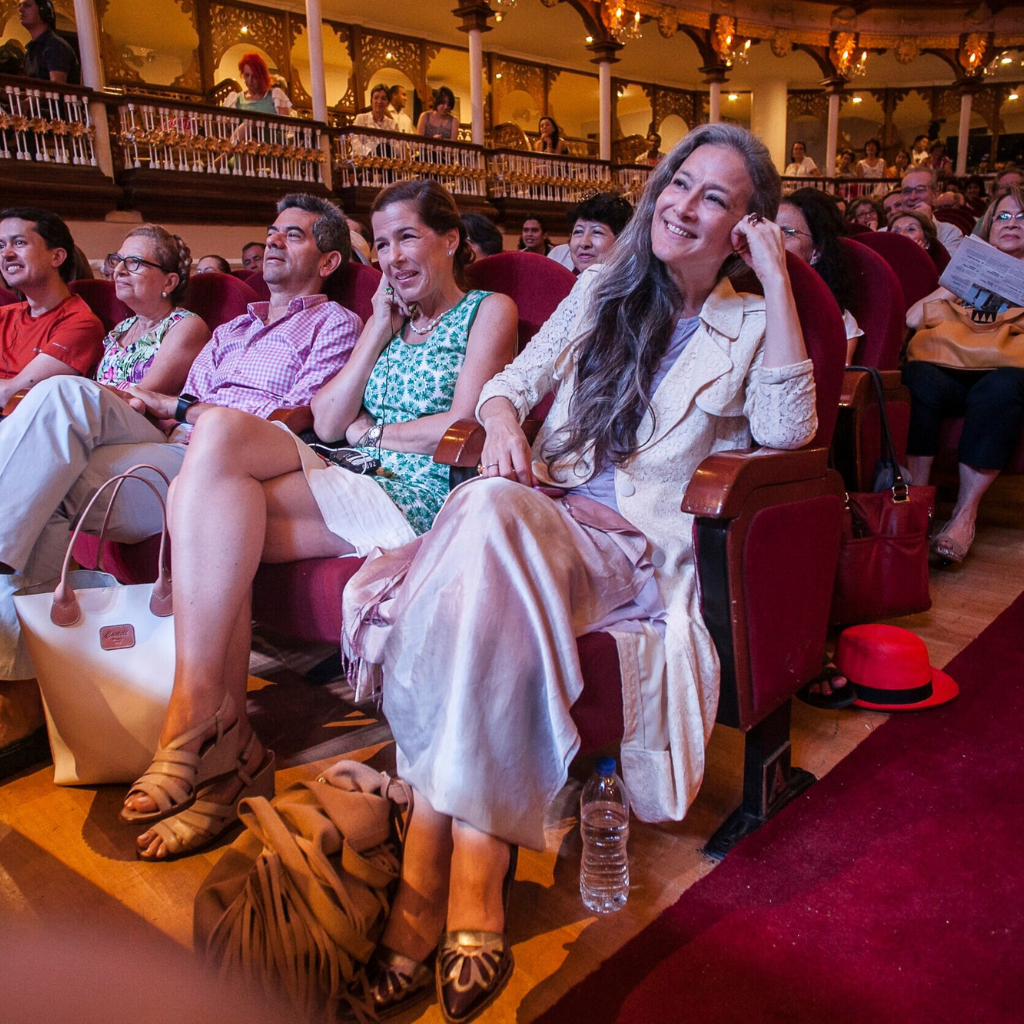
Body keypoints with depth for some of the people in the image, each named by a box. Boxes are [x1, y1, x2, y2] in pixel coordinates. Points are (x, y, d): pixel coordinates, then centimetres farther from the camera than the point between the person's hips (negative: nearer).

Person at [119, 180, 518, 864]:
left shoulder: (489, 310, 10)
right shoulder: (392, 318, 29)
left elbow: (462, 428, -6)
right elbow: (327, 422, 14)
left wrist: (369, 430, 4)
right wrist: (379, 331, 11)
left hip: (412, 499, -6)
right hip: (347, 489, 7)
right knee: (222, 529, -24)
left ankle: (195, 713, -22)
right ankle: (226, 740, -18)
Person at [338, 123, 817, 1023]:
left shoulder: (747, 327, 12)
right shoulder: (602, 290, 21)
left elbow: (787, 429, -8)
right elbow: (509, 382, 19)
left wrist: (778, 276, -6)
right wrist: (503, 421, -5)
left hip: (634, 547, -3)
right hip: (538, 513, 3)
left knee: (488, 520, -35)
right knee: (484, 508, -35)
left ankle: (430, 877, -30)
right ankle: (469, 896, -32)